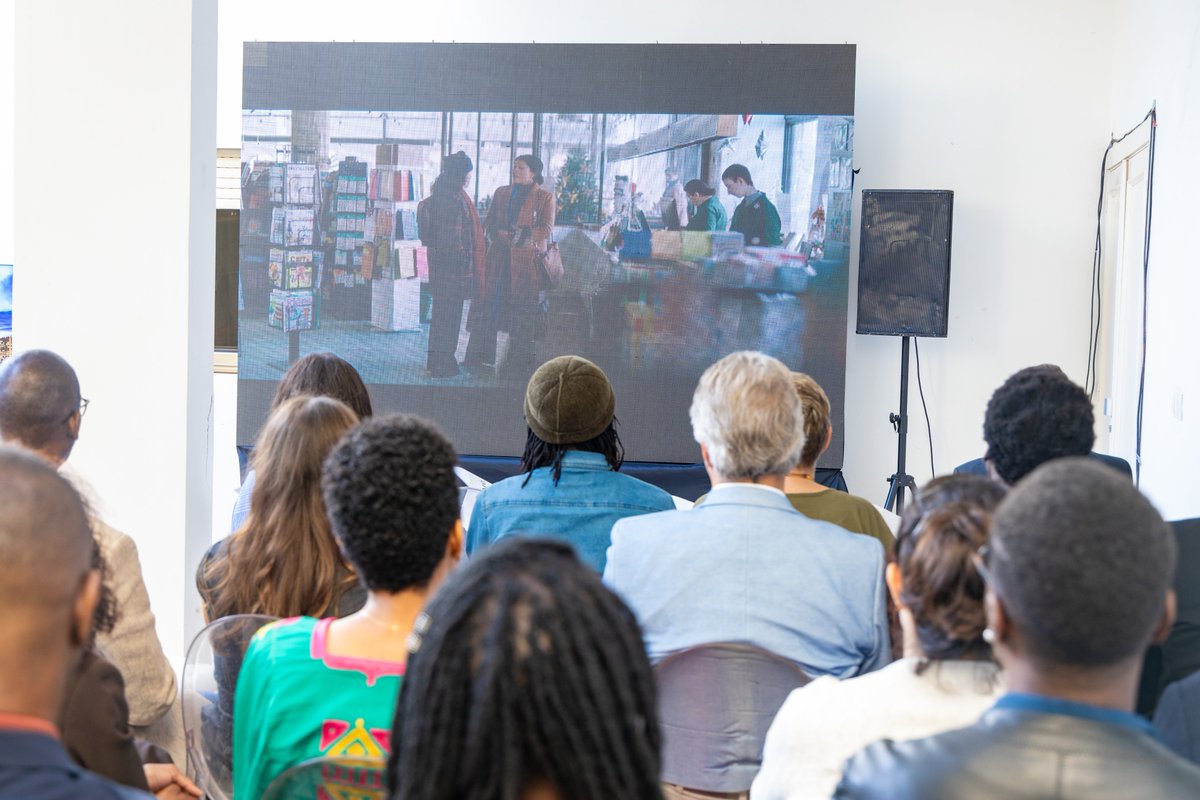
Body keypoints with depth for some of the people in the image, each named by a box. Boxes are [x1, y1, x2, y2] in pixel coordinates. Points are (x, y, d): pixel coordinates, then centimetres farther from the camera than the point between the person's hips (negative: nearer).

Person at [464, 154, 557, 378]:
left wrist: (518, 236, -13)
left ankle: (518, 362, 5)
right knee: (488, 304, 0)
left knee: (522, 311, -2)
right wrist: (500, 234, -7)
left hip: (526, 260, -3)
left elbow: (546, 231, -4)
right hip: (498, 258, 3)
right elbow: (489, 223, 14)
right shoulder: (501, 193, 15)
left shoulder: (545, 198, 4)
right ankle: (478, 357, 5)